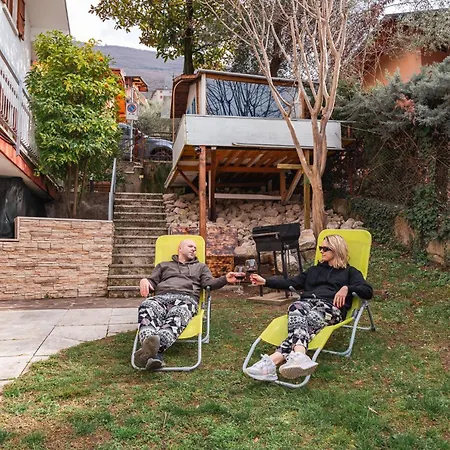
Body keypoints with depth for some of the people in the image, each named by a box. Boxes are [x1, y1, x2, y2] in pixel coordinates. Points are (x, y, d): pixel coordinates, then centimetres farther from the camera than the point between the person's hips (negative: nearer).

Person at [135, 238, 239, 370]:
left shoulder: (201, 267, 33)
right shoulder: (163, 265, 37)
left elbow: (209, 283, 15)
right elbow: (152, 283, 27)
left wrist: (225, 279, -7)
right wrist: (144, 280, 2)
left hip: (186, 299, -1)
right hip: (161, 297, 1)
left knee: (178, 314, -41)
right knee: (146, 307, -39)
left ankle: (156, 348, -69)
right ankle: (153, 355, -62)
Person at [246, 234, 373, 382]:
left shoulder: (349, 272, 24)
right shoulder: (315, 269, 36)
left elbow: (368, 292, 8)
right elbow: (291, 283, 29)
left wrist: (347, 288, -11)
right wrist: (265, 281, 18)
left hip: (331, 307, -3)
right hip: (308, 302, 3)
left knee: (308, 320, -39)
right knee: (296, 308, -39)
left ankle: (273, 360, -62)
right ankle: (299, 356, -65)